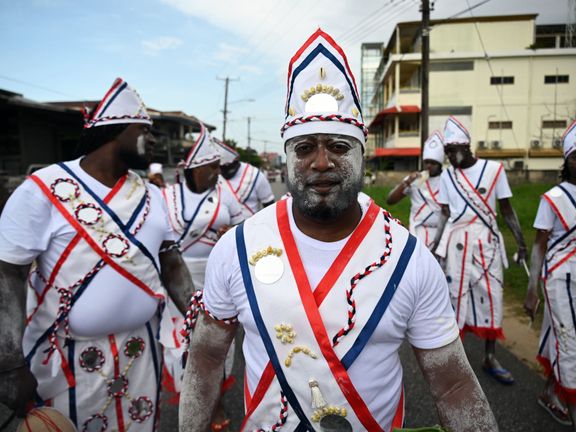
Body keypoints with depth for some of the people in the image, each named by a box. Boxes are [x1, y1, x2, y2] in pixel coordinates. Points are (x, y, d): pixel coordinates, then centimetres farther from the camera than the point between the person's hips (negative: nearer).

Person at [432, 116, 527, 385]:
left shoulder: (494, 169, -2)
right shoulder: (447, 176, 3)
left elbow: (506, 210, 2)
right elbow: (445, 214, 5)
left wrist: (521, 241, -1)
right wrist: (435, 246, -2)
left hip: (488, 242, 0)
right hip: (457, 242, 0)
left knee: (491, 297, 5)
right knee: (456, 295, 3)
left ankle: (490, 357, 18)